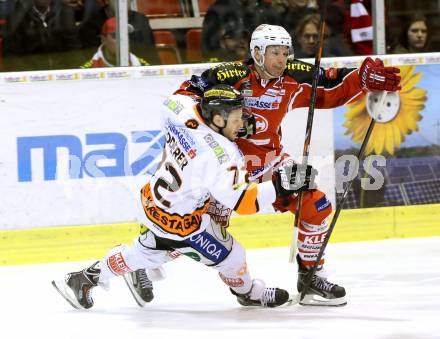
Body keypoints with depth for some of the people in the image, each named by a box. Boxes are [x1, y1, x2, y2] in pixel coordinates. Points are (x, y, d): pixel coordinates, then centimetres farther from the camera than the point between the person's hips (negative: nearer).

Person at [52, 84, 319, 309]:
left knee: (147, 252, 31)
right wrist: (280, 187, -32)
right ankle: (250, 293, 40)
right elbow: (239, 202, -32)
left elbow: (173, 101, 12)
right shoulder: (220, 156, -33)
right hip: (179, 223, -8)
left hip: (152, 203, 8)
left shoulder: (186, 112, -13)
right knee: (229, 256, 12)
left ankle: (85, 279, 38)